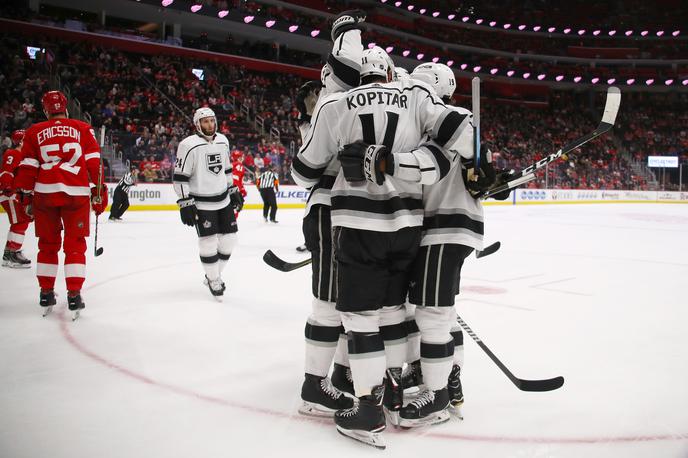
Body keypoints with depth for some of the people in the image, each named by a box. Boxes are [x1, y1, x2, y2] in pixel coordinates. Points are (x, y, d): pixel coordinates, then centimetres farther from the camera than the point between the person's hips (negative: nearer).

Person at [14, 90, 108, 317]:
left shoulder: (35, 132, 9)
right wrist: (99, 191, 6)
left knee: (48, 244, 15)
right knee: (75, 244, 6)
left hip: (44, 193, 2)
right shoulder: (83, 128, 6)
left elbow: (28, 167, 5)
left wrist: (26, 195, 11)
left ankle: (46, 293, 20)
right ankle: (74, 295, 2)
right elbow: (94, 162, 1)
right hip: (76, 193, -1)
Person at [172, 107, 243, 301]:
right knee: (209, 243, -6)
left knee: (229, 238, 7)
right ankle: (214, 281, 13)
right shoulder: (189, 145, -14)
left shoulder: (222, 141, 7)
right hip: (201, 204, -6)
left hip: (224, 201, 7)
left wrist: (234, 191, 17)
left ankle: (213, 275, 25)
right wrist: (185, 204, -17)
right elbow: (179, 177, -14)